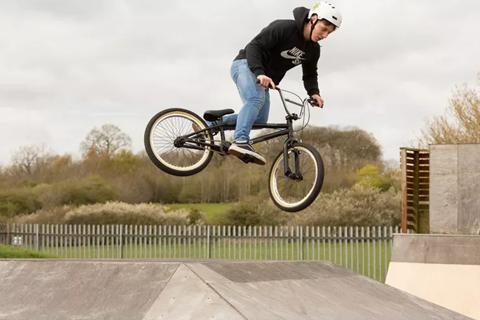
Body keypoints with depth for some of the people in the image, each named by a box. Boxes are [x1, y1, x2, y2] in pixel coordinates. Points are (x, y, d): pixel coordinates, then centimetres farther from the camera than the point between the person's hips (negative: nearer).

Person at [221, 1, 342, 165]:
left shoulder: (313, 50, 1)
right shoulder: (283, 28, -23)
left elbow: (310, 75, 12)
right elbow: (254, 46, -26)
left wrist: (314, 93, -10)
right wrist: (259, 73, -39)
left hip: (265, 80, 8)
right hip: (246, 65, -8)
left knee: (260, 120, -1)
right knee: (256, 100, -34)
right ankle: (240, 142, -48)